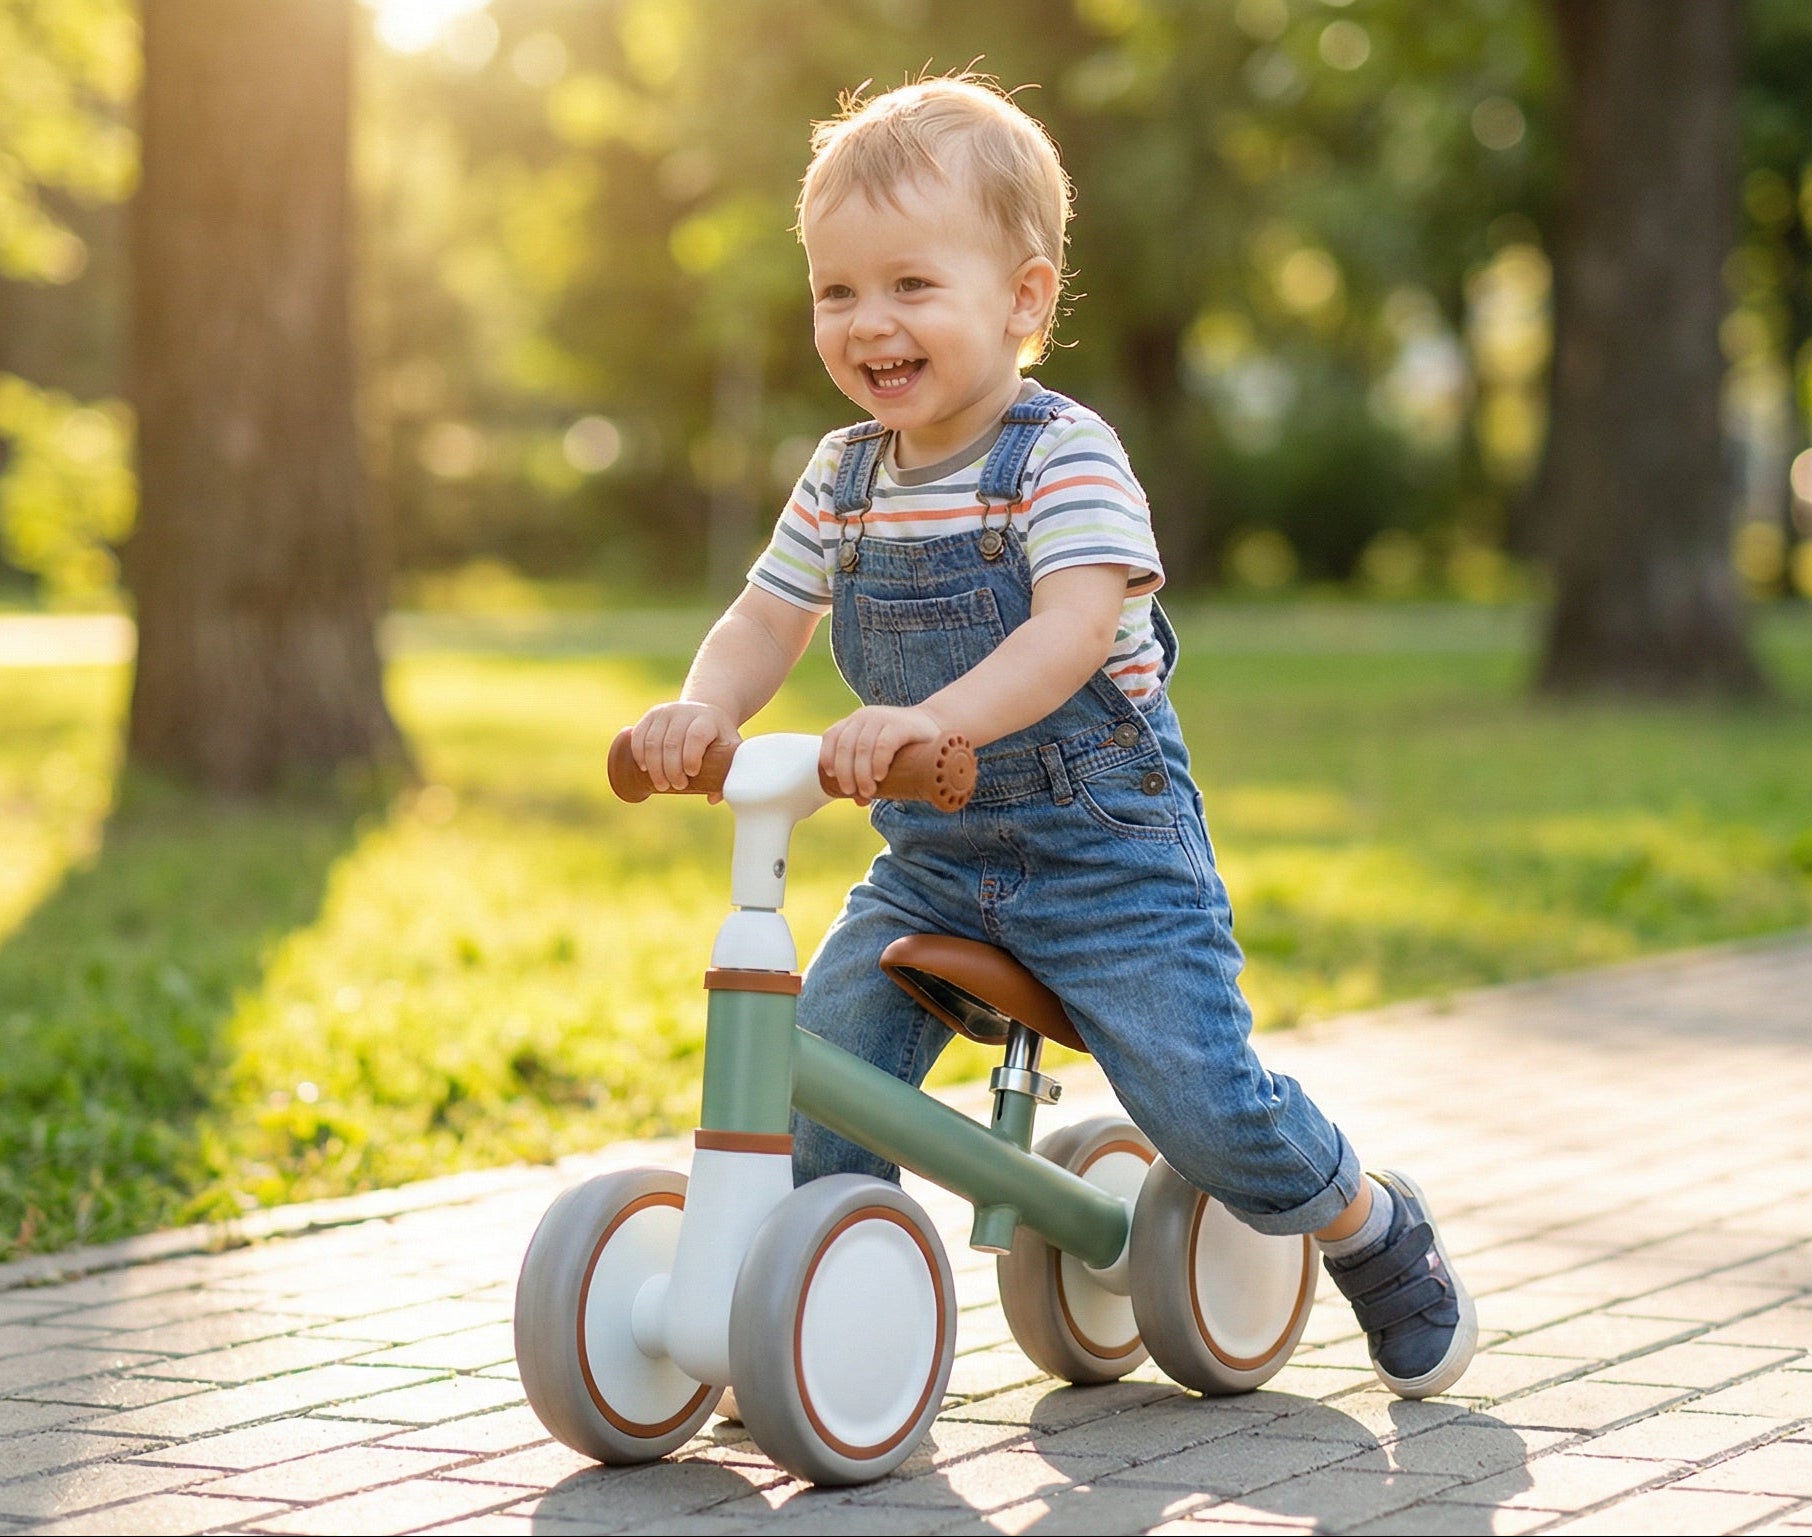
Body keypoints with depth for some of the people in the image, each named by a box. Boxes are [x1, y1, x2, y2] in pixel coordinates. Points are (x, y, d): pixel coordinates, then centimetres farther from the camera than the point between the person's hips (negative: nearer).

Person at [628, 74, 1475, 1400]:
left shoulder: (1064, 457, -16)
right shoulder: (843, 481, 5)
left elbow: (1071, 630, -30)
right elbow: (766, 619, 3)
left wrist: (932, 718, -46)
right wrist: (706, 706, -20)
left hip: (1104, 853, -5)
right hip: (929, 860, 6)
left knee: (1207, 1105, -10)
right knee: (814, 1062, -12)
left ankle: (1377, 1232, 19)